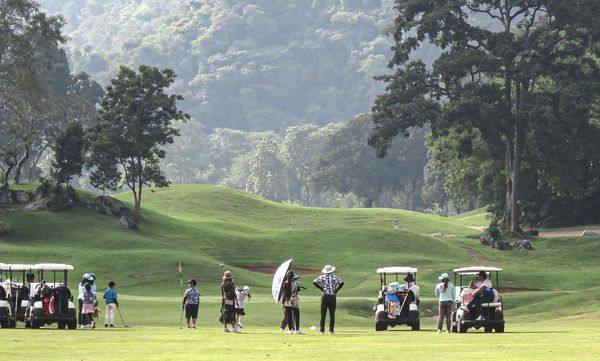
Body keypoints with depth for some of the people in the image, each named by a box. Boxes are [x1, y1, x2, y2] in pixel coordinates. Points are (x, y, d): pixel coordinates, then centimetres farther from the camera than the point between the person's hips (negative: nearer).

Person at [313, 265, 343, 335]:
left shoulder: (322, 277, 1)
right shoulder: (334, 277, 2)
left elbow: (314, 282, -10)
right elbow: (341, 283, -9)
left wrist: (321, 288, -3)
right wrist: (336, 290, -1)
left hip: (324, 296, -1)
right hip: (332, 297, 1)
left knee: (323, 314, 2)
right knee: (332, 314, 6)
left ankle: (322, 330, -2)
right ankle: (331, 330, 3)